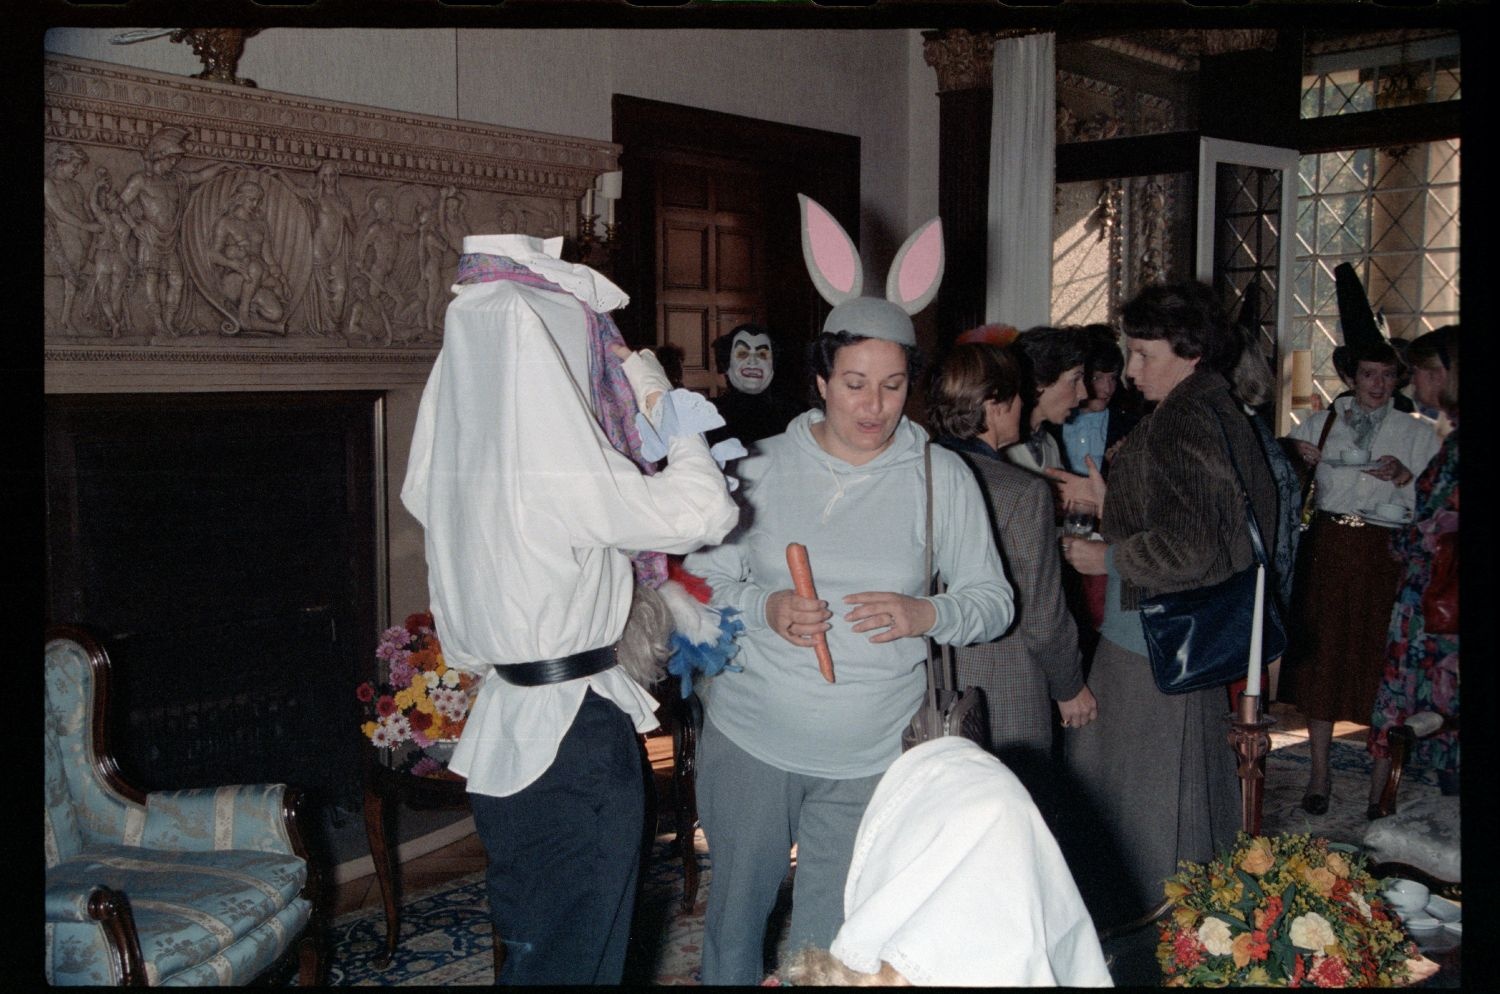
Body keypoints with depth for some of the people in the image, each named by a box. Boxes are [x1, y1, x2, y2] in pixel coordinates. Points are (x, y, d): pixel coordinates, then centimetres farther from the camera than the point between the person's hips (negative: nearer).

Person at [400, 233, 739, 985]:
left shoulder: (464, 452, 1)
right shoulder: (560, 468, -23)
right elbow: (705, 514, -18)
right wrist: (666, 407, -5)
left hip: (504, 722, 8)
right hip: (575, 733, -8)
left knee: (530, 941, 23)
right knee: (574, 956, 7)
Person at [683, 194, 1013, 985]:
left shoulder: (941, 477, -2)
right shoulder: (764, 467, -1)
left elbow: (994, 601, 0)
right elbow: (703, 582, 2)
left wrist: (926, 614, -20)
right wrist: (764, 610, -18)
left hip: (871, 756, -1)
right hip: (750, 738, 1)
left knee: (828, 946, 6)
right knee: (735, 908, 17)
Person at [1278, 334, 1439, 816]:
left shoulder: (1418, 433, 7)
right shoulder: (1320, 423, 9)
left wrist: (1406, 478, -15)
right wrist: (1296, 458, -6)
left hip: (1384, 555, -1)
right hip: (1327, 549, 1)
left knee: (1379, 658, 0)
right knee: (1321, 654, 3)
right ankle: (1319, 772, 13)